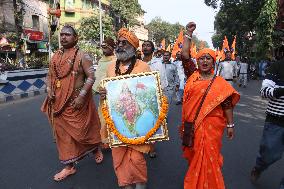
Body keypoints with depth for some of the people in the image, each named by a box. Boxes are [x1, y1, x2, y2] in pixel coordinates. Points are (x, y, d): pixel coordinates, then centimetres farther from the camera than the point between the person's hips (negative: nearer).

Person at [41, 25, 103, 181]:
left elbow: (90, 77, -13)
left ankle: (96, 149, 38)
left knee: (82, 129, 7)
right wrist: (49, 90, 0)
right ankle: (69, 166, 25)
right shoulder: (55, 56, 11)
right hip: (58, 102, 6)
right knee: (63, 133, 10)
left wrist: (81, 96, -20)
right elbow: (50, 76, 17)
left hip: (77, 102, -6)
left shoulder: (82, 56, -7)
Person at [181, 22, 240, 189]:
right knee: (193, 155, 18)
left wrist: (230, 125, -3)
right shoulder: (193, 75, 2)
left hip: (212, 125, -2)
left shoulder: (220, 83, -2)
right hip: (192, 123, 3)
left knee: (208, 157, 5)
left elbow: (227, 104, -1)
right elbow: (185, 55, -4)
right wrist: (189, 33, -3)